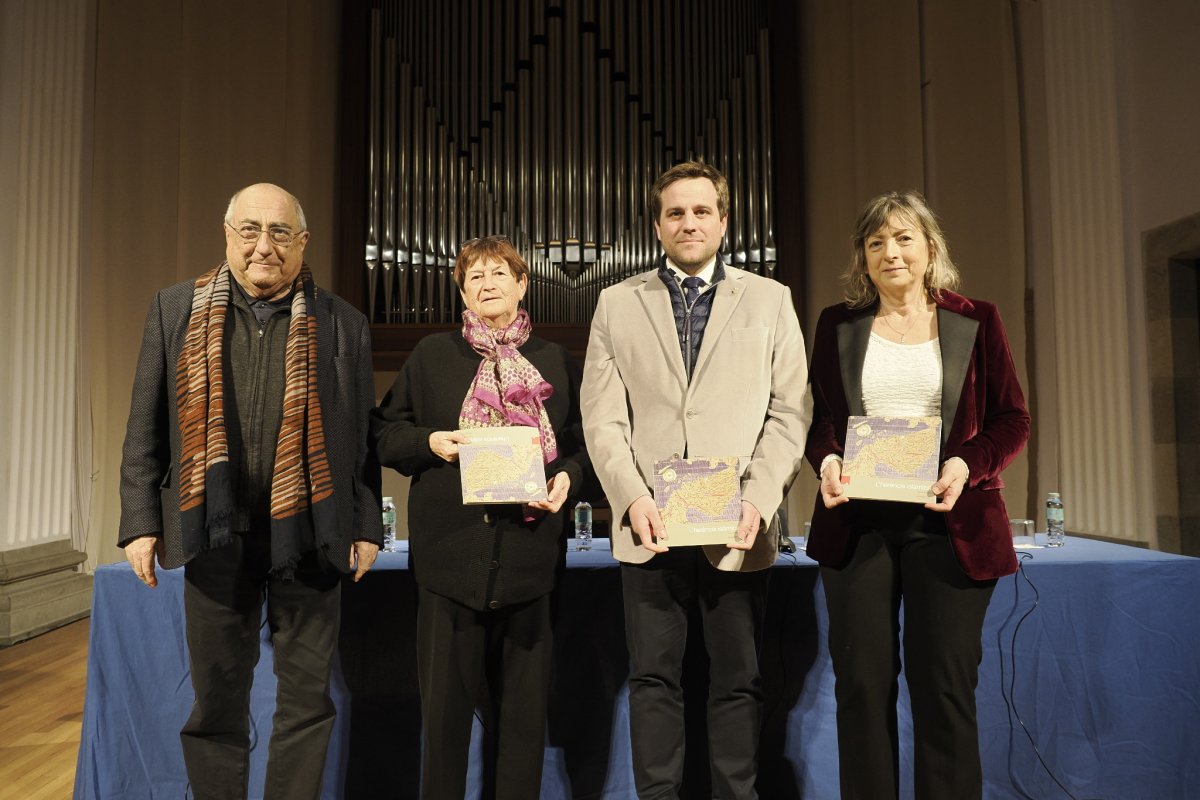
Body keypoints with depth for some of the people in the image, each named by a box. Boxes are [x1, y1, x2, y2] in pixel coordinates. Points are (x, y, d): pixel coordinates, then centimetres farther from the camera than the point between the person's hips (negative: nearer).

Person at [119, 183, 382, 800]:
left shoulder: (342, 324, 4)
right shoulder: (176, 310, 7)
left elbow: (363, 436, 4)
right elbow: (145, 429, 7)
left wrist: (367, 527, 1)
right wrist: (141, 522, 2)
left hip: (308, 532, 0)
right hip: (215, 529, 1)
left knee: (307, 695, 8)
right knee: (216, 696, 12)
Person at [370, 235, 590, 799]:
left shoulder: (555, 362, 12)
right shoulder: (432, 355, 10)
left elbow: (580, 444, 13)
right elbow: (384, 434, 10)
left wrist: (567, 478, -8)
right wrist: (429, 441, -9)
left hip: (527, 554, 1)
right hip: (450, 551, -1)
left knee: (523, 704, 9)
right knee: (445, 700, 6)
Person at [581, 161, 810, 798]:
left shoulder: (770, 300, 9)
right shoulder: (617, 304, 10)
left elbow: (789, 411, 3)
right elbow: (602, 417, 3)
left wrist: (757, 500, -10)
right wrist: (633, 498, -11)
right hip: (649, 525, 1)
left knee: (738, 680, 8)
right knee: (654, 679, 8)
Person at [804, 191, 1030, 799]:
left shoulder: (975, 321, 7)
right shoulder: (837, 325, 11)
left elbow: (1012, 420, 5)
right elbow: (818, 419, 12)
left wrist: (966, 465, -13)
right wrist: (827, 461, -9)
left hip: (947, 522, -1)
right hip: (856, 522, 1)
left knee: (945, 687, 3)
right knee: (862, 685, 5)